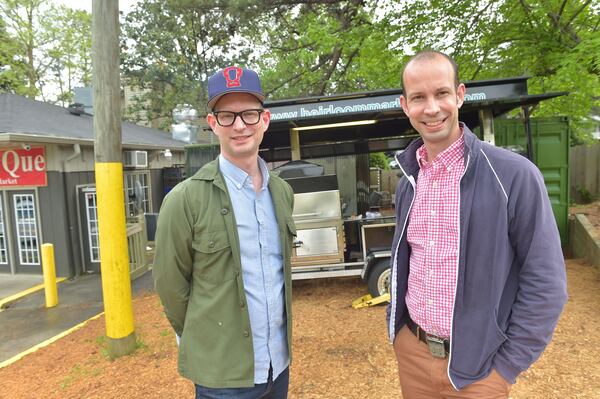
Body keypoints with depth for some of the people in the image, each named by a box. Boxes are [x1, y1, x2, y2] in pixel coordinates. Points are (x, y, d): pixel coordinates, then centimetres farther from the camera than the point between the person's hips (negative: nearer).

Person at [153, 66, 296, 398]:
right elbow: (170, 285, -8)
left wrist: (275, 343, 14)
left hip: (280, 362, 5)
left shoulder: (282, 192, 1)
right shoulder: (185, 199, -17)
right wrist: (207, 342, 2)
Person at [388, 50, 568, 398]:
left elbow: (545, 283, -12)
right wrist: (396, 325, 9)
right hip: (410, 351, 5)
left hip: (476, 366, -4)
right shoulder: (408, 181, 1)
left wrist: (506, 366, -10)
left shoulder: (515, 175, -15)